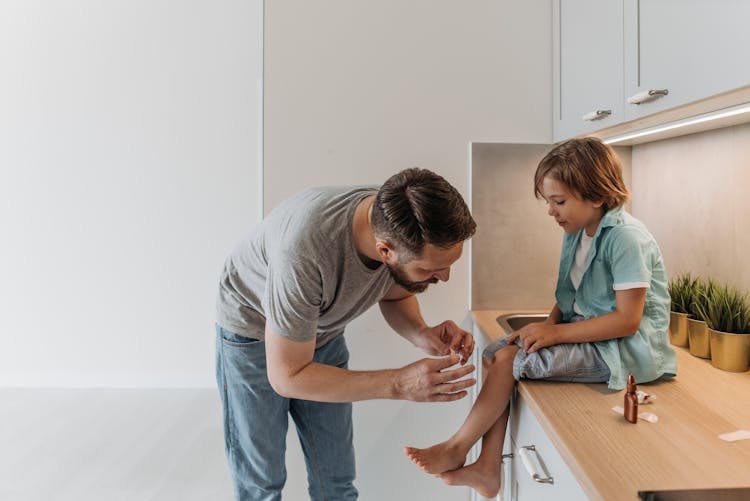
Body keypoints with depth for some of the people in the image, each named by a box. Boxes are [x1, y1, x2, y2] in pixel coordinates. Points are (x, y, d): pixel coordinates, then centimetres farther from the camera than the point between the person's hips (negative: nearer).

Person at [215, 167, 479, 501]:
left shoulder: (404, 226, -24)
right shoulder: (304, 250, -41)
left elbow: (395, 295, 0)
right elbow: (287, 377, -30)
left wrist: (421, 334, -22)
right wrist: (400, 384, -36)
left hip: (322, 331, 5)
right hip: (253, 331, -4)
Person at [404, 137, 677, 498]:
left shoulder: (626, 237, -19)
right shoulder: (576, 233, 8)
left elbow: (627, 319, -22)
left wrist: (555, 333, -21)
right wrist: (547, 326, -7)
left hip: (623, 350, -9)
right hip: (583, 333, 9)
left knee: (509, 359, -20)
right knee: (495, 354, -4)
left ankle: (457, 449, -2)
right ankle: (488, 469, -4)